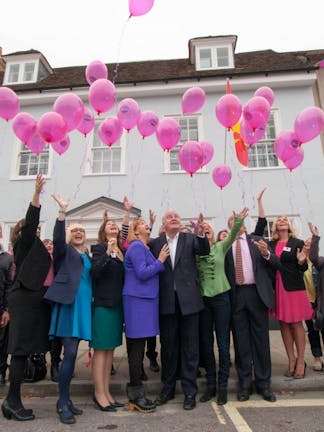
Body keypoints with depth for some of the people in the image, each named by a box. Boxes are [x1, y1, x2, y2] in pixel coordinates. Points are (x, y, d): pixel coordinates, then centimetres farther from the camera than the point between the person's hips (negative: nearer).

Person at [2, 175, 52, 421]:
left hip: (35, 301, 8)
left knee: (23, 351, 9)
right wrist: (37, 194, -22)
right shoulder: (25, 243, -2)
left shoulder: (35, 247, 20)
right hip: (25, 301, -8)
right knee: (21, 350, -4)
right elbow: (30, 222, -15)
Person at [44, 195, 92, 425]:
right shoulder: (65, 251, 5)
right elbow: (57, 237, -16)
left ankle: (65, 398, 23)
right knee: (70, 353, -8)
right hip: (68, 304, -5)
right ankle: (63, 403, 6)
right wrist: (62, 211, -24)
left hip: (84, 306, 6)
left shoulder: (88, 256, 21)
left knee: (72, 353, 11)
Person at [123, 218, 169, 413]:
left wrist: (160, 260, 8)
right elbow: (142, 273, -19)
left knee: (137, 347, 13)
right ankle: (136, 395, 10)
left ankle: (136, 393, 23)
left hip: (144, 299, 9)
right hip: (138, 300, -9)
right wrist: (160, 261, -11)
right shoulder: (136, 247, -11)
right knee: (137, 348, -2)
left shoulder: (144, 248, 17)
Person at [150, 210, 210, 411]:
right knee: (168, 346, 15)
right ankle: (168, 388, 32)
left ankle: (190, 391, 24)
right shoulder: (155, 243, 2)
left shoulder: (190, 239, 2)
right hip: (166, 301, 1)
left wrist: (201, 233, -30)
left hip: (188, 299, -1)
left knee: (190, 347, 9)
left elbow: (205, 251, -15)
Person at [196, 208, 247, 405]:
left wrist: (238, 221, -32)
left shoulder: (221, 247, 1)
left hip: (221, 297, -1)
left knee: (223, 343, 4)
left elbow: (232, 235, -16)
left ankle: (223, 386, 18)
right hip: (202, 299, 1)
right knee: (206, 343, 10)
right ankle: (211, 384, 25)